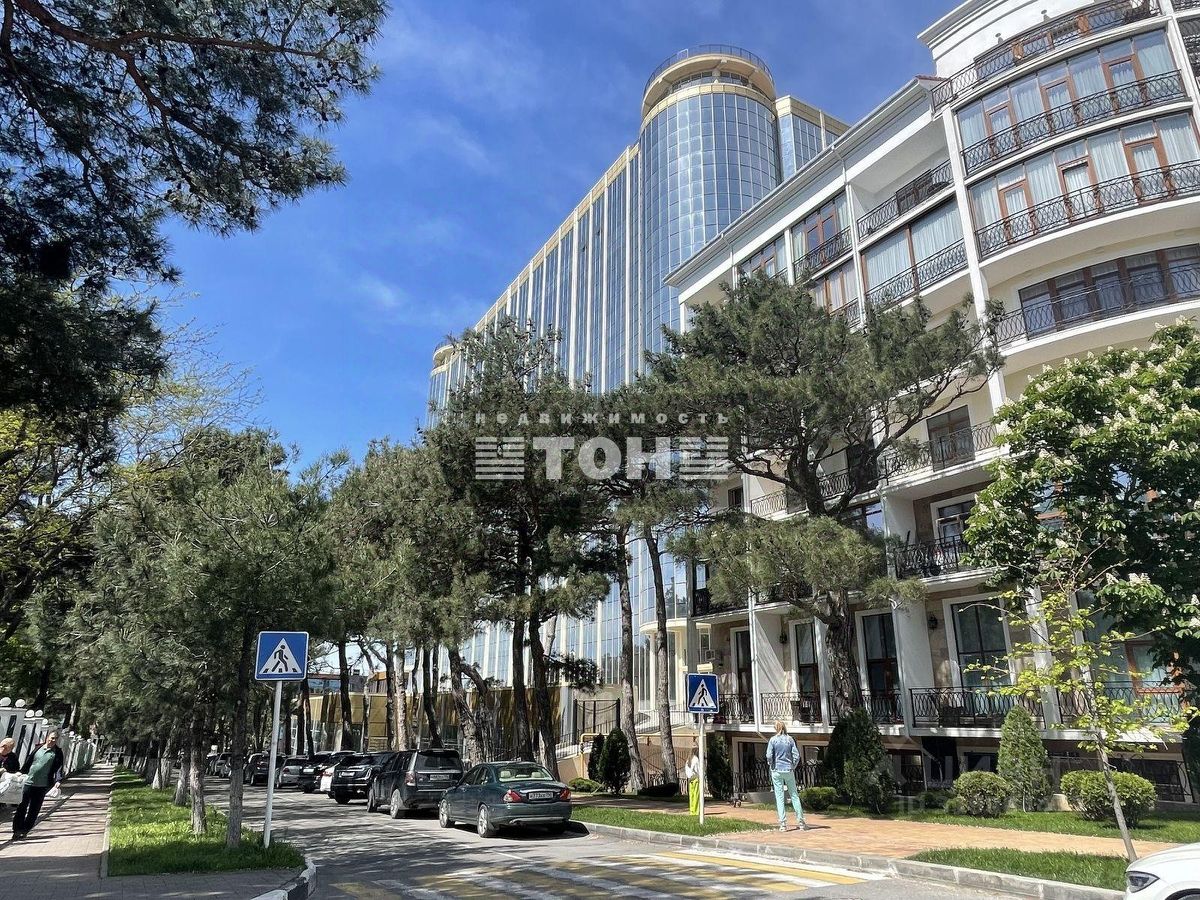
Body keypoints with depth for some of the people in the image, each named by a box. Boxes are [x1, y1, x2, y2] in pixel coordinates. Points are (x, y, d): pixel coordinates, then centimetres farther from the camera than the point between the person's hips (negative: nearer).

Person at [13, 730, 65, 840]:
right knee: (22, 806, 4)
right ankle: (17, 829, 14)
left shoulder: (57, 753, -1)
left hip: (42, 785, -1)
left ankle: (25, 830, 17)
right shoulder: (38, 748, 5)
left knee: (34, 809, 4)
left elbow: (59, 768, -8)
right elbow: (28, 762, 11)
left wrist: (58, 780, -20)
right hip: (28, 782, 1)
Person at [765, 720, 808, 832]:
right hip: (789, 771, 2)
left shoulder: (773, 740, -5)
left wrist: (771, 766, 4)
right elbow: (796, 755, -1)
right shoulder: (790, 739, 2)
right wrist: (793, 767, 10)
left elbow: (769, 756, -12)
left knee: (779, 797, 1)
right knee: (794, 795, 11)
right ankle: (801, 821, 13)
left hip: (777, 771, -2)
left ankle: (783, 824, -1)